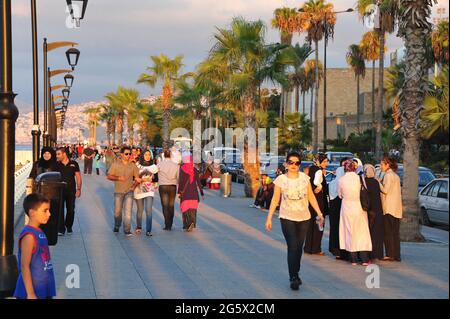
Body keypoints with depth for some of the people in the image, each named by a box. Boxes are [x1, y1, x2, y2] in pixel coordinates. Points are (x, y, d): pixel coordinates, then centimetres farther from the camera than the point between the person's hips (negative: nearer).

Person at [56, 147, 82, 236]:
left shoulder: (73, 164, 0)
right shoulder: (56, 165, 2)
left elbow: (78, 177, 3)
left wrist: (78, 189, -3)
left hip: (71, 191, 0)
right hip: (59, 191, 0)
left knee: (71, 210, 8)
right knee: (59, 210, -5)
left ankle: (69, 227, 26)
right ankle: (61, 229, -1)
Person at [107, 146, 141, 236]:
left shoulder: (133, 165, 5)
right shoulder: (115, 164, 1)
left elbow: (137, 178, 8)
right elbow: (109, 176, 1)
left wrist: (137, 180, -15)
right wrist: (118, 178, -14)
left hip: (129, 191, 0)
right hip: (118, 191, 0)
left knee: (128, 211, -10)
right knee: (117, 211, 10)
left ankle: (127, 230, -9)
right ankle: (116, 226, 36)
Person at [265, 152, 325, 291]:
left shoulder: (305, 177, 2)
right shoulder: (280, 179, -5)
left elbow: (311, 197, 8)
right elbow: (275, 200, -1)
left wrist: (319, 213, 5)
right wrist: (269, 218, -3)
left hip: (304, 217, 3)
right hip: (287, 218, -3)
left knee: (299, 247, 10)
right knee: (292, 247, -12)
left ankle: (296, 273, 26)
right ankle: (293, 277, -9)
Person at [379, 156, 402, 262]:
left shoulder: (388, 175, -11)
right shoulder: (396, 176, 17)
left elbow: (385, 190, -17)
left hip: (389, 208, -8)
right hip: (397, 208, 8)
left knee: (388, 232, -4)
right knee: (395, 232, 9)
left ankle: (390, 254, -5)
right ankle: (397, 255, 9)